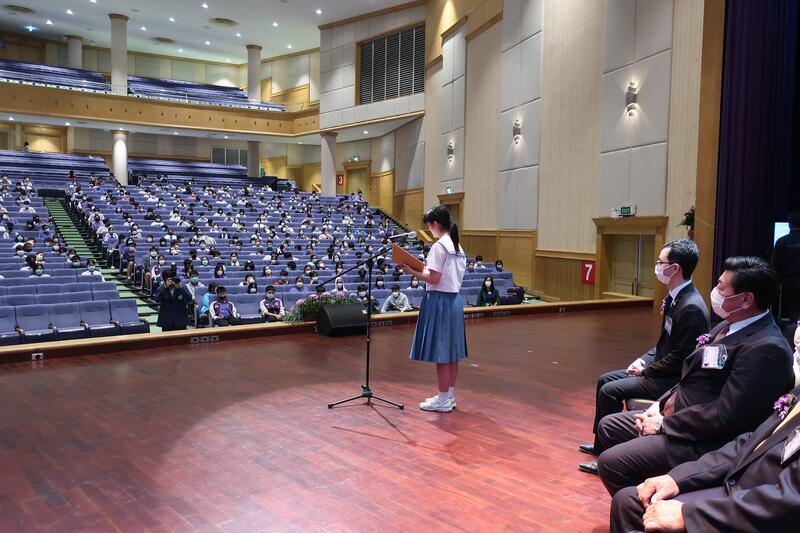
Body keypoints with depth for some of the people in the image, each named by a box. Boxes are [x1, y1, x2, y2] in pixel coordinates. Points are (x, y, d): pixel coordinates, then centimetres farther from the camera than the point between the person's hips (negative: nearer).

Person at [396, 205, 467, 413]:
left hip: (440, 300, -9)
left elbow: (434, 279, -19)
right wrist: (427, 268, 16)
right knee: (451, 350, 14)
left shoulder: (438, 247, -15)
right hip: (455, 299, 9)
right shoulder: (458, 247, 12)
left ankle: (443, 400, 6)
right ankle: (449, 396, 23)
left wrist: (413, 272, -10)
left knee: (440, 352, -1)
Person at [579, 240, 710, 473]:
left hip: (675, 379, -10)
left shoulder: (691, 307, -25)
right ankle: (602, 444, 21)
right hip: (662, 369, 10)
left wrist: (646, 371, -13)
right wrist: (644, 359, 3)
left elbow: (679, 358, -24)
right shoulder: (675, 297, 5)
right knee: (605, 379, 10)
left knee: (610, 390, -16)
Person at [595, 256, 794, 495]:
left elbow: (725, 415, -25)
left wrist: (664, 424, -16)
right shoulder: (728, 326, 7)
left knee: (610, 462, -17)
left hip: (702, 441, -10)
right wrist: (660, 405, 2)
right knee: (608, 427, 13)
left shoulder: (766, 348, -23)